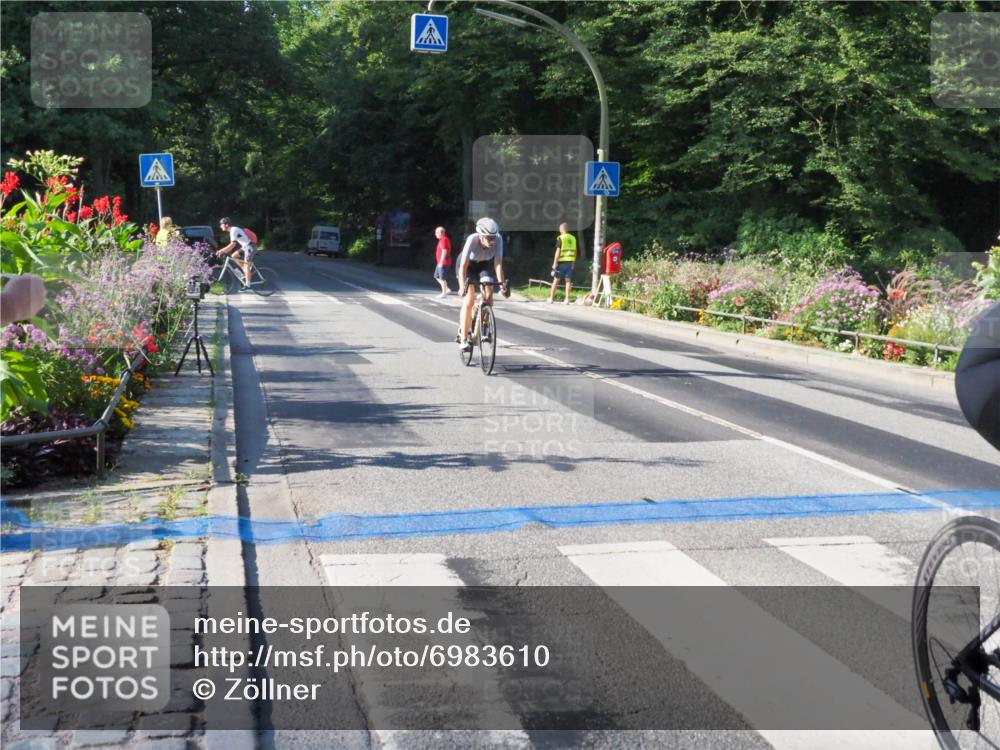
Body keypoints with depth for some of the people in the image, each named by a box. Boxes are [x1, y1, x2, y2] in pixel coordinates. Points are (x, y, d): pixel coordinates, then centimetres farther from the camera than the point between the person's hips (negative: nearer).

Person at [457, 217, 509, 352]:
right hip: (469, 264, -3)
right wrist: (462, 286, -49)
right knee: (469, 298, -17)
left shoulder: (498, 239, -31)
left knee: (489, 294, -17)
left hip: (485, 264, 3)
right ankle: (463, 339, -15)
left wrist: (502, 284, -38)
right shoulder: (472, 240, -37)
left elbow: (498, 264, -29)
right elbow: (463, 266, -38)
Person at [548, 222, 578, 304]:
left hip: (562, 261, -4)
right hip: (570, 262, 4)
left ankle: (551, 298, 8)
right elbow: (575, 252, 12)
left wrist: (554, 263, -8)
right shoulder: (573, 238, 9)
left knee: (556, 280, 5)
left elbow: (558, 251, -11)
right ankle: (567, 299, 1)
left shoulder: (560, 238, -7)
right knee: (568, 281, 4)